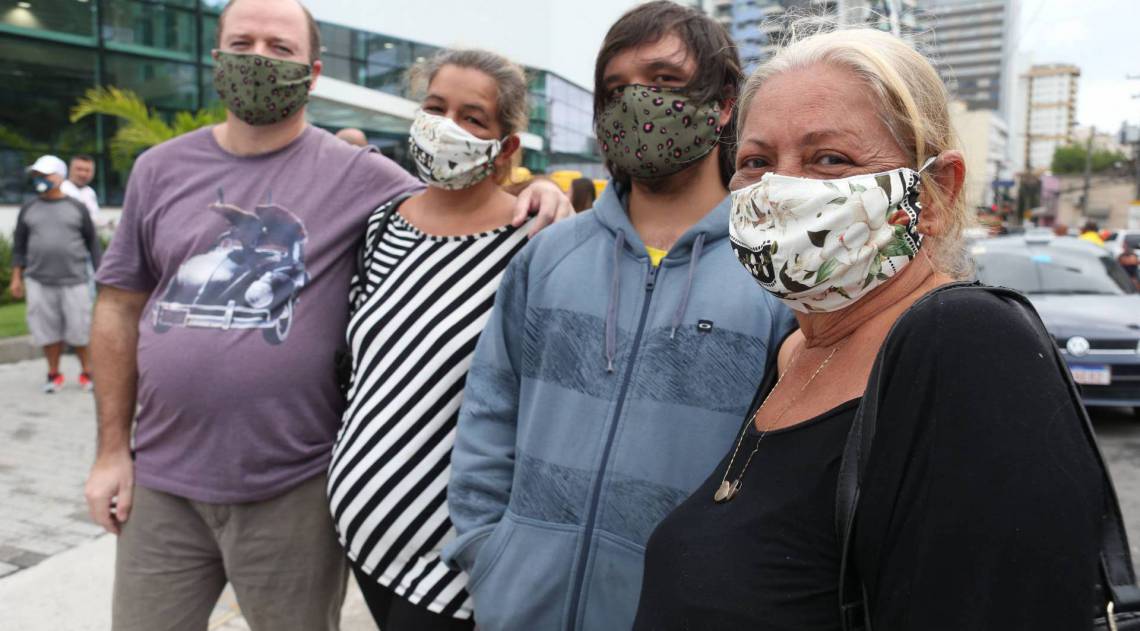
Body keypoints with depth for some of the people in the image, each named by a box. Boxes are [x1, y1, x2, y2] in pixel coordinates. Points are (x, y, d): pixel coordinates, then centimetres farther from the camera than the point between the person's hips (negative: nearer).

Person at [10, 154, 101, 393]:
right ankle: (54, 374, 16)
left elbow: (92, 242, 6)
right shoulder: (28, 210, 10)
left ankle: (86, 372, 13)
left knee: (79, 329, -1)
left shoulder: (77, 208, 4)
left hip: (74, 280, -2)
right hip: (39, 281, 2)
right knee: (47, 328, 4)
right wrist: (16, 277, 7)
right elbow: (19, 246, 12)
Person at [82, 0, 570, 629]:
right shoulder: (160, 169, 6)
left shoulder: (357, 174, -5)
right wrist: (113, 448, 6)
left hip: (292, 488, -3)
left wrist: (533, 198, -22)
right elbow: (120, 307, 8)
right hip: (161, 481, 3)